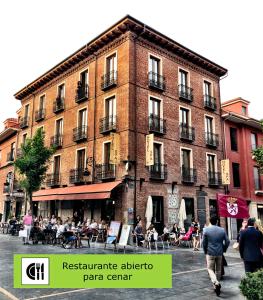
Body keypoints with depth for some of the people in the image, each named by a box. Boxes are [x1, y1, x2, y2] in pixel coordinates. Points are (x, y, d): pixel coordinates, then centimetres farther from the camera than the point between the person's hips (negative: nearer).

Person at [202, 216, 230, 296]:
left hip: (210, 253, -3)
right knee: (218, 270, 16)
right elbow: (227, 242, -1)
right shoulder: (222, 230, -2)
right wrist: (223, 250, 14)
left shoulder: (206, 230, -7)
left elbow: (204, 243, -3)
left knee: (210, 269, 5)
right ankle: (216, 286, 25)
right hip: (219, 253, 3)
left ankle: (216, 283, -18)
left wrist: (205, 252, 11)